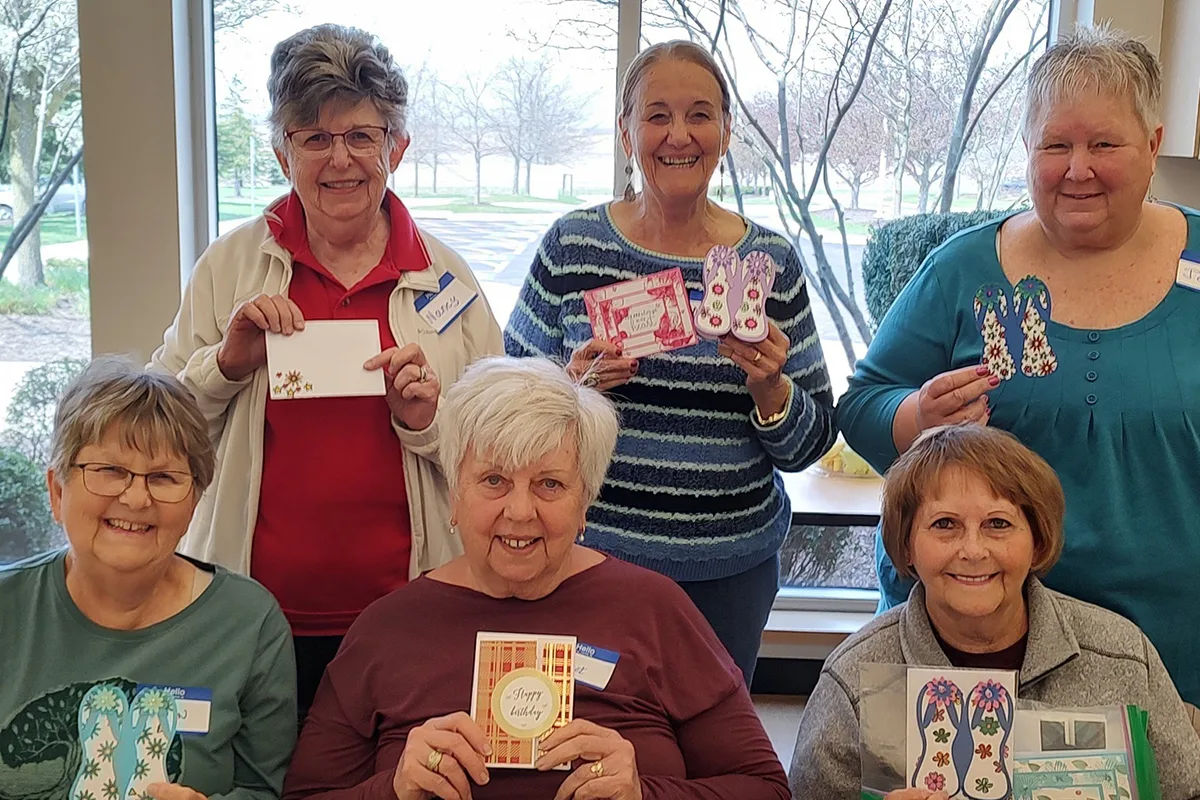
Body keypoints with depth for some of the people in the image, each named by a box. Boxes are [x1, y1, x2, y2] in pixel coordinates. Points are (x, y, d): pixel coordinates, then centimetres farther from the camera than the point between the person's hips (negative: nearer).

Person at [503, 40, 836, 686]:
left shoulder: (770, 261, -1)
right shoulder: (571, 247, -3)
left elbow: (810, 444, 2)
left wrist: (770, 389, -17)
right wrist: (572, 384, -17)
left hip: (729, 571, 1)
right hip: (590, 555, -1)